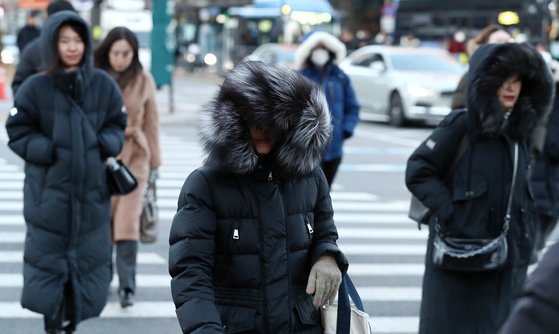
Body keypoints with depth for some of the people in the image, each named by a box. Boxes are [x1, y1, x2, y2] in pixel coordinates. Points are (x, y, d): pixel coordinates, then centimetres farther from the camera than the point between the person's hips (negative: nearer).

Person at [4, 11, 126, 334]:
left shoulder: (103, 85, 1)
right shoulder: (36, 87, -6)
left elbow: (117, 126, 12)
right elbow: (18, 132, -1)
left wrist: (102, 146, -7)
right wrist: (50, 151, -15)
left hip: (92, 191, 2)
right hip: (48, 193, -2)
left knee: (88, 258, 6)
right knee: (48, 259, 1)